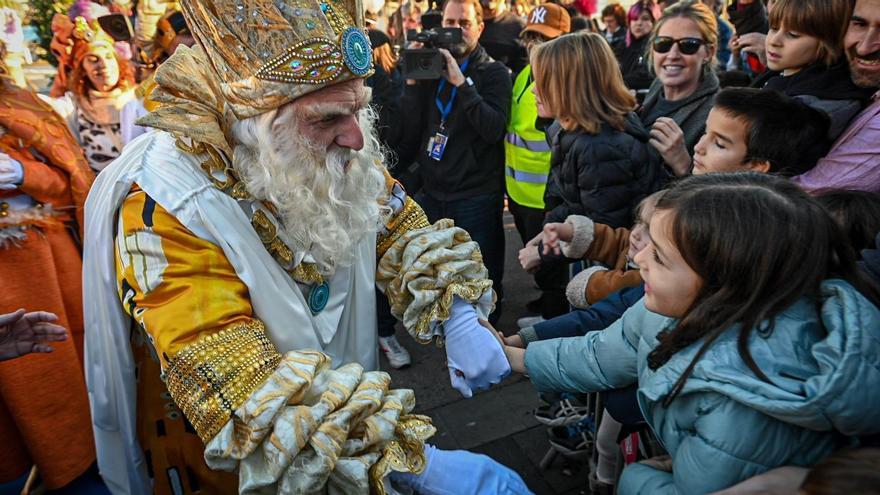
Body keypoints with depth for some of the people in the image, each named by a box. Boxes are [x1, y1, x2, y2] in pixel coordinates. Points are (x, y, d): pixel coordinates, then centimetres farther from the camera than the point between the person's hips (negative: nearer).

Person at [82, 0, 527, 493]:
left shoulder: (336, 154, -15)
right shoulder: (165, 209, -32)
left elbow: (403, 229, -3)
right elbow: (248, 398, -36)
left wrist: (459, 319, -20)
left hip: (355, 412, 5)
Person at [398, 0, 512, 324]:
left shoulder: (493, 72, -2)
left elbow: (494, 129, -19)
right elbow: (410, 132, 1)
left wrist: (460, 83, -23)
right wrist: (414, 82, -11)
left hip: (477, 196, -4)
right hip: (432, 192, 4)